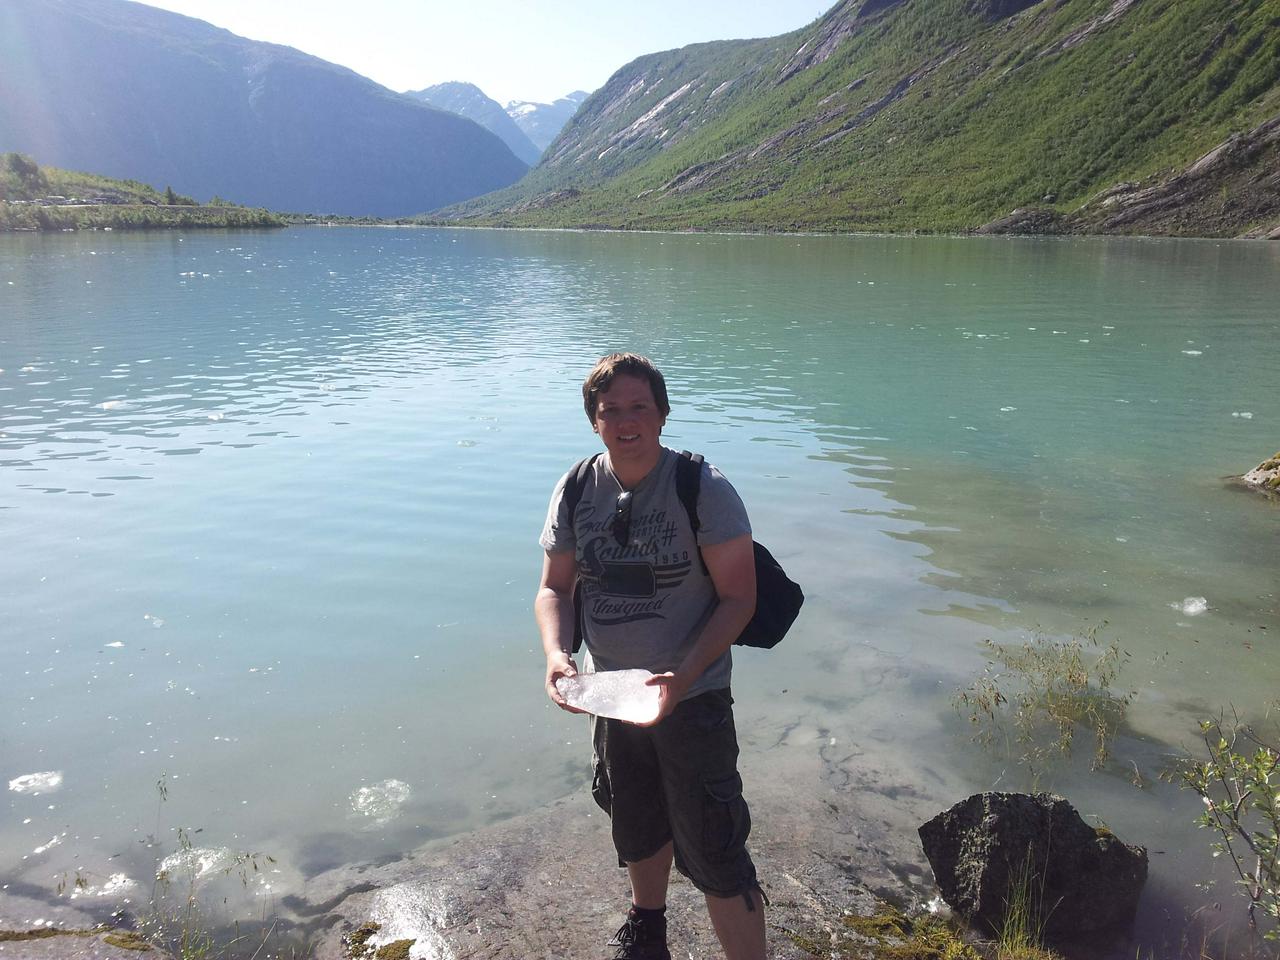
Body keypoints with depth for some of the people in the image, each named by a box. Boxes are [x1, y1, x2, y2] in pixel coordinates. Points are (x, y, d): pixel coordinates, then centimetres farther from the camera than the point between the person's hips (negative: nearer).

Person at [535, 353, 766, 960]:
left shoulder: (704, 489, -18)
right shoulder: (575, 492, -6)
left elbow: (738, 597, -17)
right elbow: (554, 588, 1)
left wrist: (684, 675, -29)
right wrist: (556, 654, -18)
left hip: (692, 697, -5)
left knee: (712, 849, -2)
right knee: (637, 825, 26)